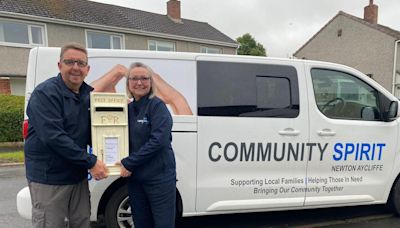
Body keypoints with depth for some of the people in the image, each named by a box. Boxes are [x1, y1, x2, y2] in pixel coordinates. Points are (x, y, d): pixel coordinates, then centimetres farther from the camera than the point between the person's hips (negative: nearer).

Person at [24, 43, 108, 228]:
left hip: (78, 175, 6)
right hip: (49, 178, -6)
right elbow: (53, 137, -26)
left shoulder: (89, 93, 4)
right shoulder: (45, 93, -16)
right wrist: (90, 162, -24)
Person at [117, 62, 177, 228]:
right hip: (135, 178, 6)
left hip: (159, 177, -6)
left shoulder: (157, 105, -9)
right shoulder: (128, 108, 9)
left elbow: (158, 140, -20)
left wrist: (129, 163, -17)